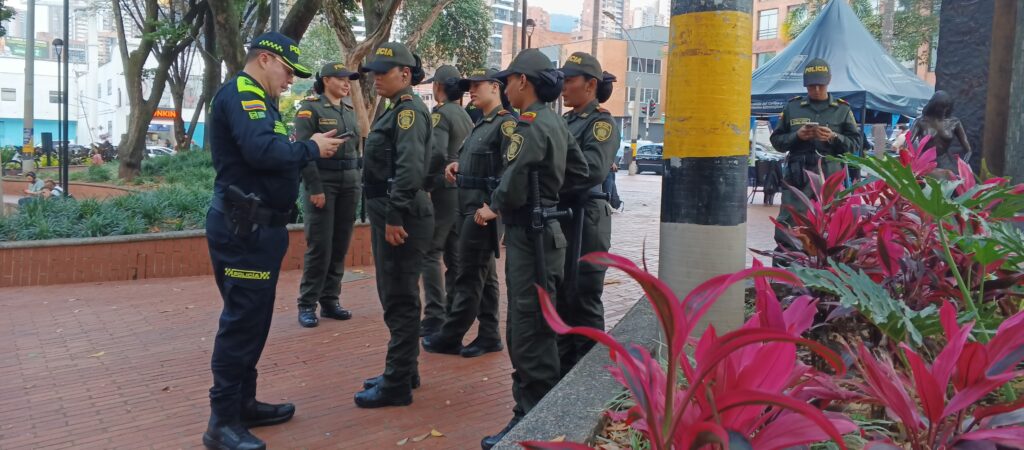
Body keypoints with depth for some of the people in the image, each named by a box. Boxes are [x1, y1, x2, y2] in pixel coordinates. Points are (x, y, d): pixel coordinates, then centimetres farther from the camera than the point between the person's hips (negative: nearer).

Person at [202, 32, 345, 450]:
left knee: (251, 320, 16)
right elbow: (261, 150, -28)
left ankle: (243, 404, 28)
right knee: (242, 321, -7)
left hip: (257, 226, 11)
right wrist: (311, 148, -14)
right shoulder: (240, 92, -13)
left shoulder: (256, 98, 20)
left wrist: (308, 149, 4)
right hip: (243, 228, -11)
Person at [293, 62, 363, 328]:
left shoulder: (349, 112, 15)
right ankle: (307, 305, 3)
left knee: (340, 246, 8)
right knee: (319, 246, -7)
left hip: (349, 185, 6)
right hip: (323, 183, -6)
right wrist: (314, 188, -18)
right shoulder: (310, 109, -5)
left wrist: (358, 184, 12)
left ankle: (330, 301, 17)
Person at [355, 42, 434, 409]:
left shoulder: (409, 111, -13)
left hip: (400, 220, -11)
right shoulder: (396, 111, 18)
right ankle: (403, 370, 28)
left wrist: (395, 217, -26)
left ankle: (397, 385, 3)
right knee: (396, 298, 17)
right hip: (388, 215, 11)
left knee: (400, 302, -5)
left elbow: (409, 168, -25)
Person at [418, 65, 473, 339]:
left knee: (430, 253, -4)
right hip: (464, 190, 8)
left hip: (444, 190, -8)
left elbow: (436, 155, -21)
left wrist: (424, 187, -14)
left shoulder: (440, 114, -9)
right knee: (454, 255, 11)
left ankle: (435, 317, -6)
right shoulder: (466, 116, 16)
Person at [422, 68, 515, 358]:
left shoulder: (506, 123, -12)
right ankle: (489, 336, 19)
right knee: (484, 274, 12)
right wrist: (456, 165, 6)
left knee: (469, 276, -1)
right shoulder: (481, 124, 17)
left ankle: (449, 336, 8)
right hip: (469, 205, 10)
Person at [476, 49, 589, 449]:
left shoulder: (530, 125, -16)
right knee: (524, 328, 17)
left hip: (530, 236, -10)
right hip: (541, 230, 10)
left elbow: (513, 186, -22)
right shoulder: (556, 123, 13)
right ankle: (533, 410, 27)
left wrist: (491, 208, -4)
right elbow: (579, 172, 20)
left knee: (528, 331, -5)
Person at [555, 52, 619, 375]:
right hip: (558, 216, 8)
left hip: (585, 219, -8)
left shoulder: (602, 122, -8)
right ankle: (563, 364, 27)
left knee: (582, 298, -1)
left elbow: (593, 169, -23)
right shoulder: (564, 121, 16)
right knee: (558, 294, 14)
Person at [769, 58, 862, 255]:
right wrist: (797, 136, -8)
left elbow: (855, 142, 8)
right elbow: (776, 140, 10)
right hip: (798, 175, 0)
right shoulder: (792, 107, 11)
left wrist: (834, 137, -10)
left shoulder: (842, 109, 11)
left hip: (830, 176, 0)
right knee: (787, 226, -6)